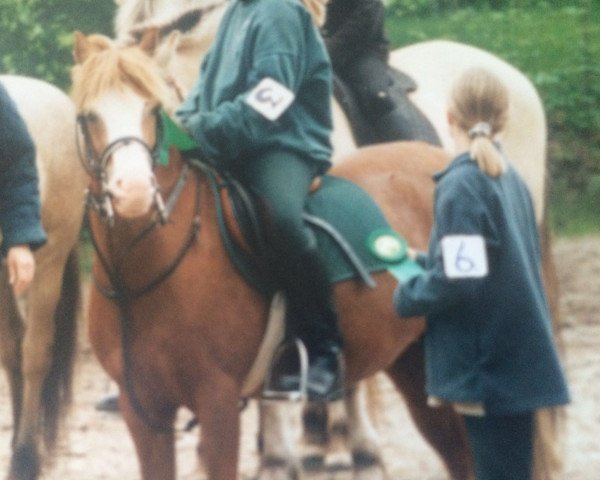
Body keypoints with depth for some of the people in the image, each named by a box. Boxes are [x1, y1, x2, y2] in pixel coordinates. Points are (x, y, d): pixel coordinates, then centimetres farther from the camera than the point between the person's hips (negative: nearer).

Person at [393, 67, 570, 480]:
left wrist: (405, 297, -6)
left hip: (487, 366, -8)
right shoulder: (510, 179, 9)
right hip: (518, 354, 8)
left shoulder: (461, 184, -17)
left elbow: (458, 281, -23)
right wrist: (424, 260, 18)